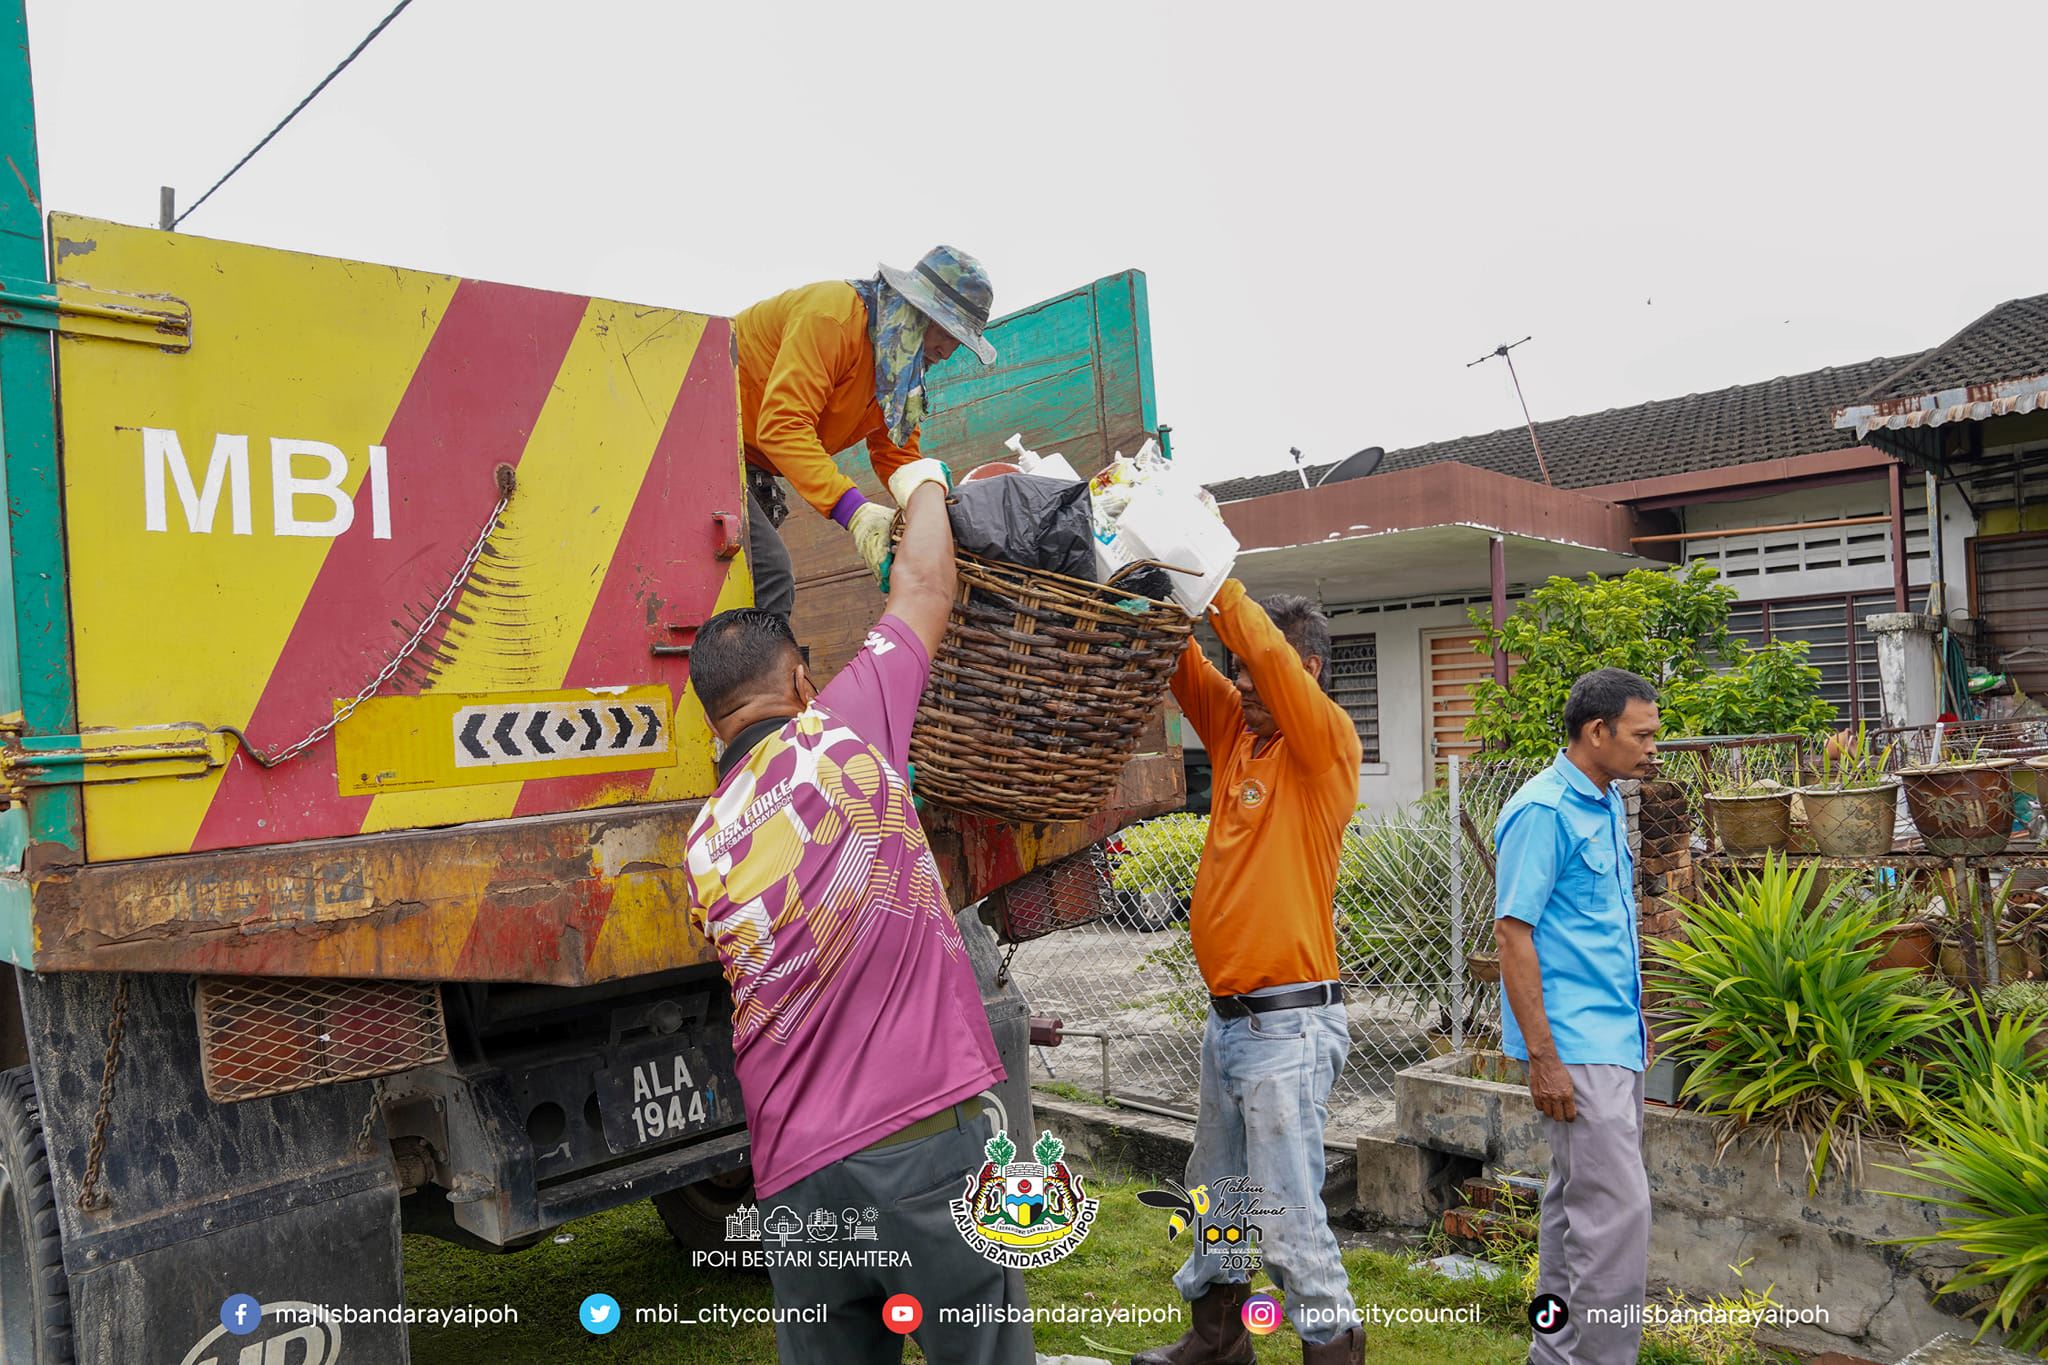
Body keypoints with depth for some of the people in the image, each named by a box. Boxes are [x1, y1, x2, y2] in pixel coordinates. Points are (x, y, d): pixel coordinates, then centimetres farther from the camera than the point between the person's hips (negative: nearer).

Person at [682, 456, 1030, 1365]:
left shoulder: (702, 847, 9)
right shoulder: (837, 733, -6)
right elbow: (924, 589, 6)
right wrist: (923, 487, 26)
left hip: (794, 1176, 5)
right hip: (923, 1135, -5)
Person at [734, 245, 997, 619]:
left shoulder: (903, 368, 8)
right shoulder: (834, 315, -23)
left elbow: (896, 456, 10)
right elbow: (782, 426, -32)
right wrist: (853, 510, -42)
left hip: (745, 459, 10)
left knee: (774, 587, 11)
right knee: (769, 578, -24)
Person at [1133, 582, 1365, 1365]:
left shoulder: (1327, 744, -10)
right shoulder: (1235, 731, 8)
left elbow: (1273, 654, -25)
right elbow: (1180, 663, 4)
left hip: (1288, 1023, -8)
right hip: (1226, 1015, 8)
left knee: (1287, 1212, -2)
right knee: (1215, 1189, 20)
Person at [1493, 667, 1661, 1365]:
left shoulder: (1608, 806, 12)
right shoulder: (1542, 811, -15)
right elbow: (1512, 932, -18)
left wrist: (1636, 1021, 20)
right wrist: (1542, 1057, -20)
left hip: (1614, 1038, 9)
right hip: (1575, 1045, -9)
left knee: (1576, 1200, 16)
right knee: (1618, 1210, -9)